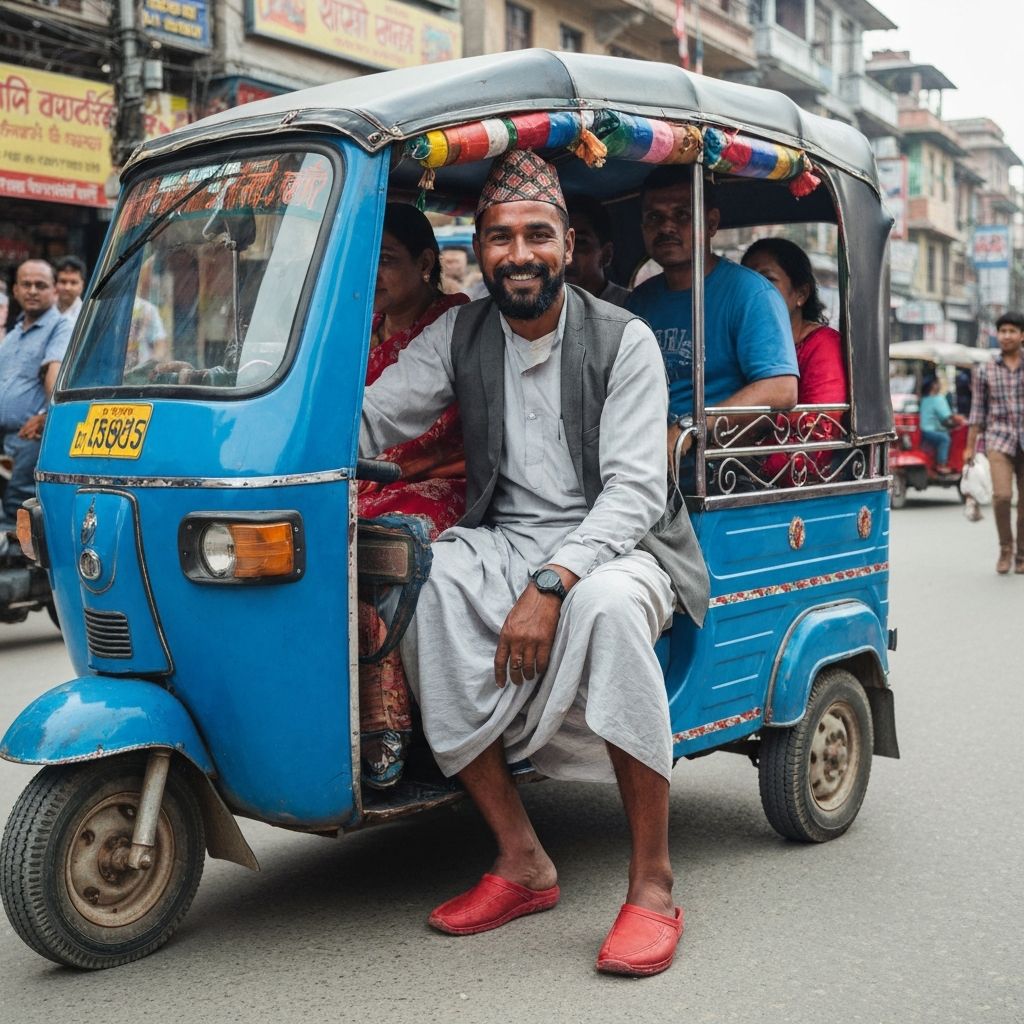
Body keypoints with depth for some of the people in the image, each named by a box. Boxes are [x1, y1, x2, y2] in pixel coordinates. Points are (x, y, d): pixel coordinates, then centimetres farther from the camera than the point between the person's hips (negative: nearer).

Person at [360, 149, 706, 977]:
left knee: (607, 603, -38)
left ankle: (654, 885, -25)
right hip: (500, 543, 4)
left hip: (608, 545, -4)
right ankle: (521, 862, -16)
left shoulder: (623, 341, -4)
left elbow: (635, 490, -13)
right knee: (417, 587, -28)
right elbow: (371, 421, -1)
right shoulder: (459, 336, 8)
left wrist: (551, 587, -26)